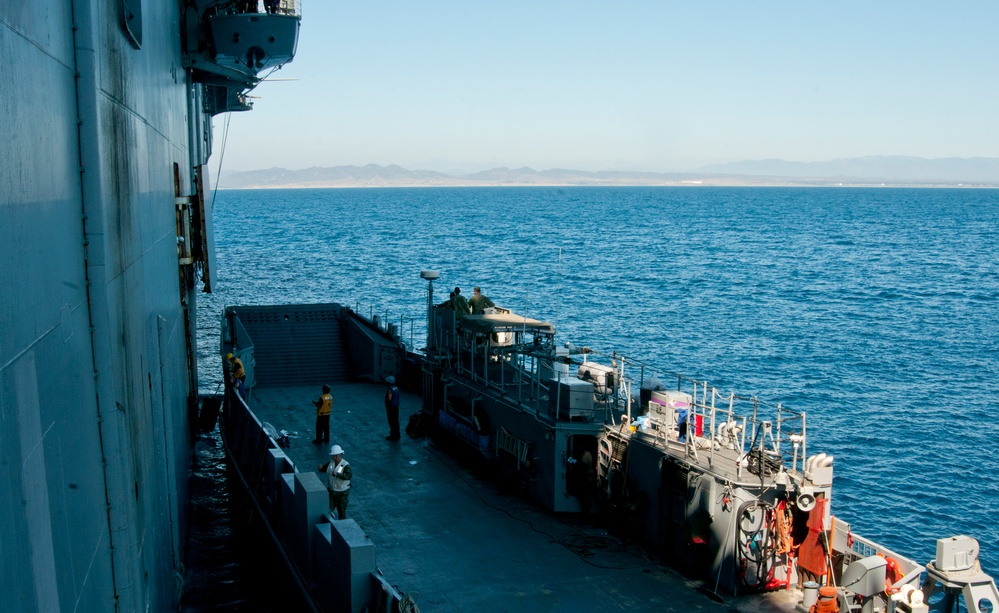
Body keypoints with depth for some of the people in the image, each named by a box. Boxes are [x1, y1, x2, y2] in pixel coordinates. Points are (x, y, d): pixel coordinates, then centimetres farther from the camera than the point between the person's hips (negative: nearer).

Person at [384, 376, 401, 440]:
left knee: (392, 422, 0)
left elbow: (389, 399, -23)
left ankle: (393, 436, 5)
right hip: (396, 407, 9)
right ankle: (396, 435, 23)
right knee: (396, 421, 15)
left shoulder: (390, 390, -22)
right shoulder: (396, 388, 4)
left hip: (391, 408, -8)